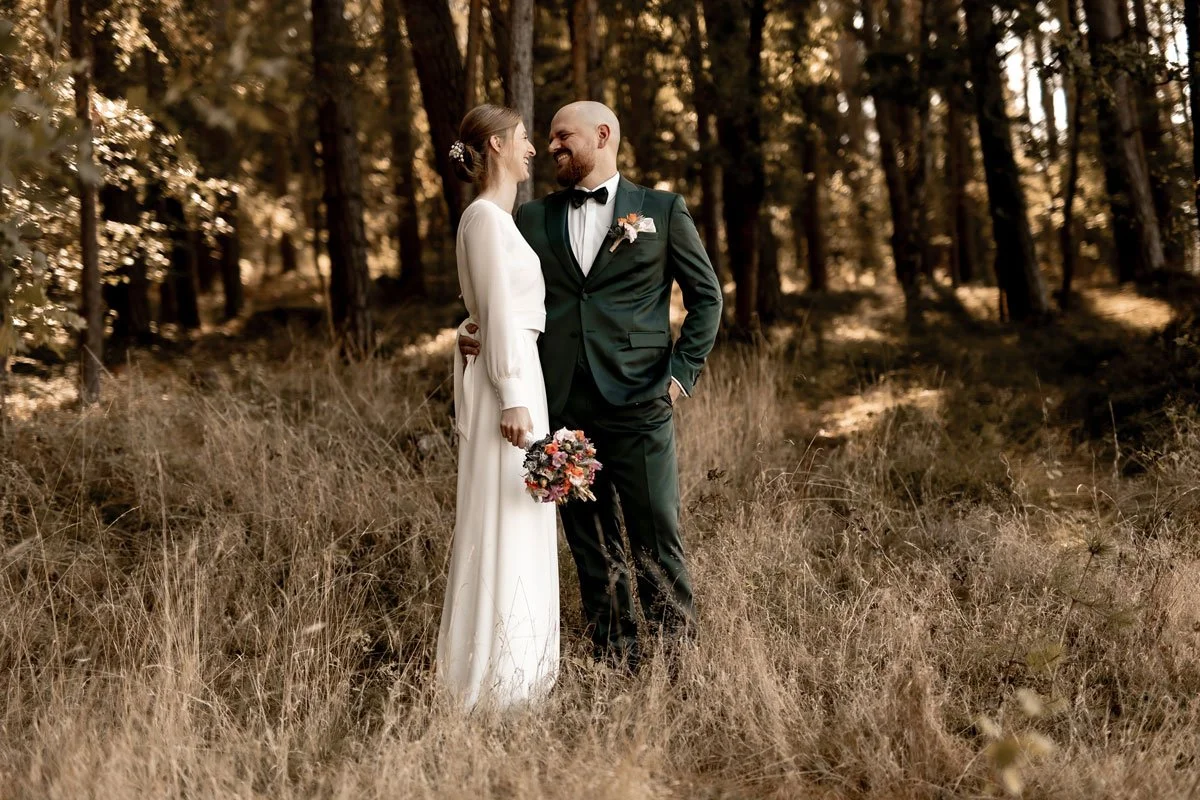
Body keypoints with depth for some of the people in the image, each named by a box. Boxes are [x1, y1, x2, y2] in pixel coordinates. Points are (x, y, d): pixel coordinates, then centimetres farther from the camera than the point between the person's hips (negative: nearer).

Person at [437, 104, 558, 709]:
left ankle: (515, 667, 22)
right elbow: (498, 309, -18)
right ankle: (494, 677, 0)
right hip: (505, 375, -10)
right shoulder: (485, 216, -12)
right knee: (501, 521, -6)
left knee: (520, 520, 13)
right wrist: (513, 399, -20)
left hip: (518, 370, 10)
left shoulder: (501, 217, 18)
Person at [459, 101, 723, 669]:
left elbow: (706, 296, 9)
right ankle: (615, 665, 17)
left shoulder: (662, 211, 7)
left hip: (638, 406, -3)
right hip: (563, 409, 3)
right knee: (591, 550, 8)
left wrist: (683, 372, 0)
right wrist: (474, 330, -5)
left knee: (657, 546, -2)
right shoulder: (532, 218, 14)